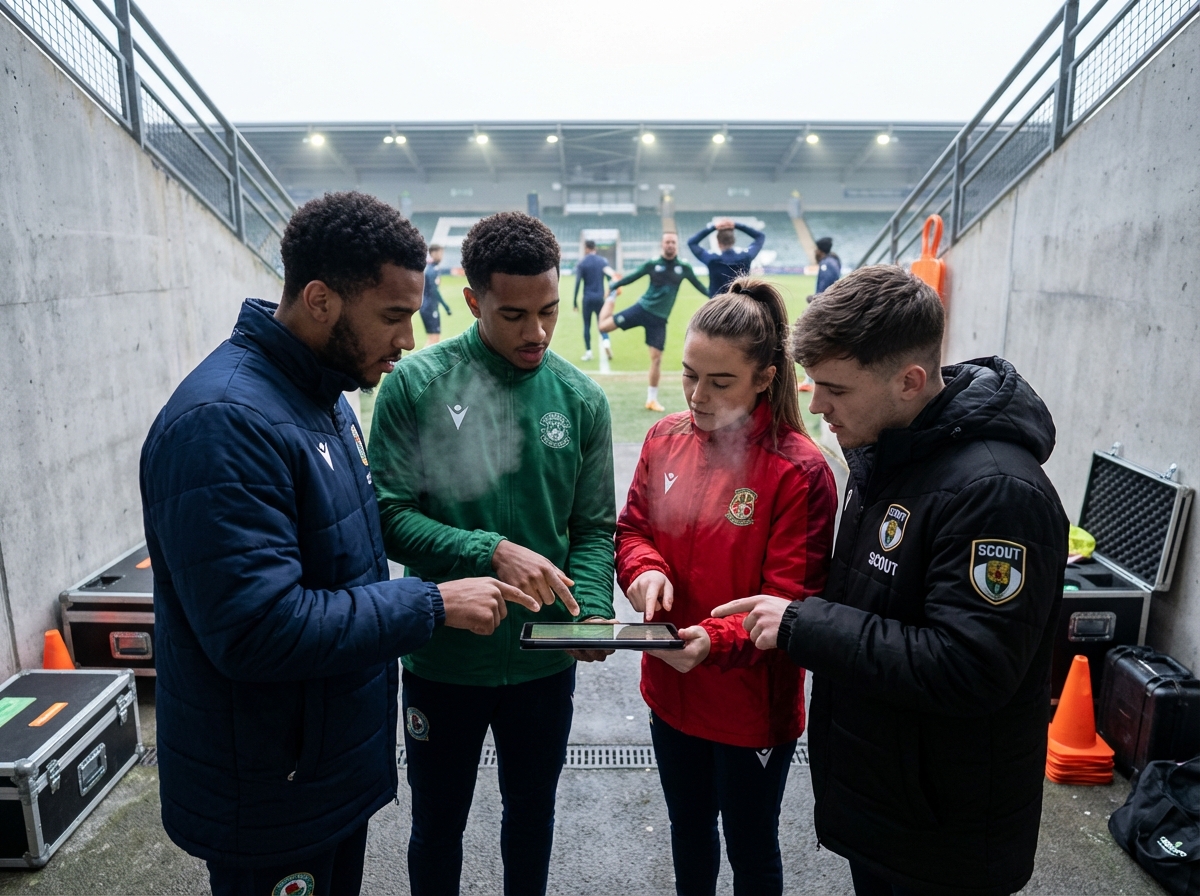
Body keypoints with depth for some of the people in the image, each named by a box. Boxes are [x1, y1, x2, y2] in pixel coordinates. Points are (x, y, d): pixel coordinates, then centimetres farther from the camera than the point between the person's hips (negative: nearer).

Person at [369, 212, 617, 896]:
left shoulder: (581, 398, -4)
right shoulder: (417, 384, -13)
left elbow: (594, 528, 0)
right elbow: (388, 514, -14)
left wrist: (592, 610, -17)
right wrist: (491, 553, -26)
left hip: (546, 660, 3)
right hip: (442, 658, -2)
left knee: (532, 814, 24)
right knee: (438, 826, 20)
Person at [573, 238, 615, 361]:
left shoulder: (581, 263, -2)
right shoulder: (603, 261, 4)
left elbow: (578, 283, -7)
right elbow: (610, 278, 1)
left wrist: (575, 300, -3)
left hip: (587, 298, -2)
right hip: (600, 298, 2)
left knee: (587, 325, 8)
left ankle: (588, 352, 6)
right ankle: (606, 341, -19)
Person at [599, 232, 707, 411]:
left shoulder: (684, 267, -1)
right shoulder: (652, 264, -4)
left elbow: (699, 285, 9)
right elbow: (632, 277, 4)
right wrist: (613, 287, 2)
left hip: (659, 318, 1)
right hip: (642, 308, 0)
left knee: (656, 357, -1)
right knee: (604, 326, -8)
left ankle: (652, 399, 13)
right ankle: (612, 296, 26)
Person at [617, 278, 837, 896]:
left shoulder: (798, 470, -21)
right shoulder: (666, 437, -4)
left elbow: (791, 601, -19)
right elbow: (632, 529, 5)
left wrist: (715, 641, -34)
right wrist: (645, 569, -16)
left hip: (752, 704, -5)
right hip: (671, 691, 5)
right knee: (688, 826, 29)